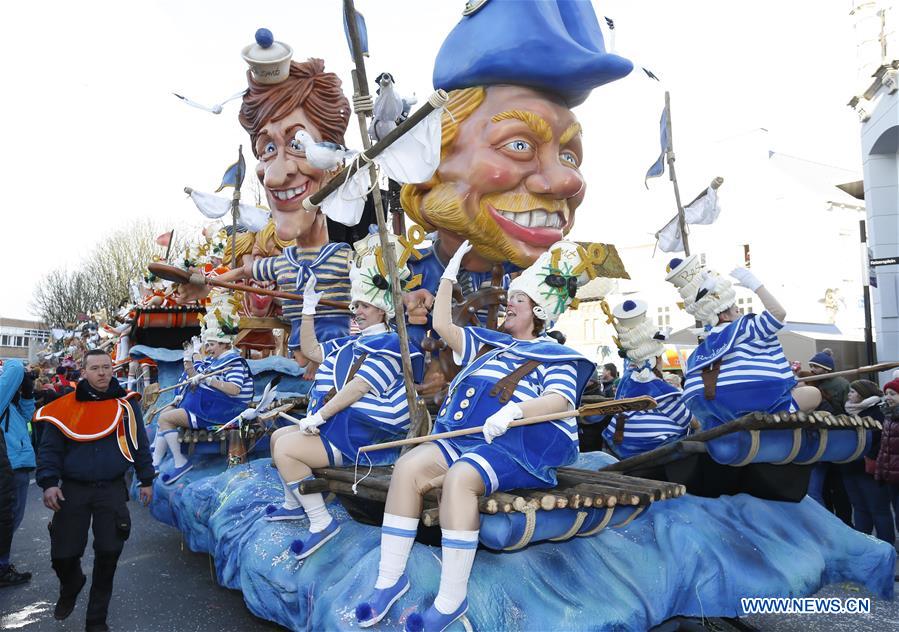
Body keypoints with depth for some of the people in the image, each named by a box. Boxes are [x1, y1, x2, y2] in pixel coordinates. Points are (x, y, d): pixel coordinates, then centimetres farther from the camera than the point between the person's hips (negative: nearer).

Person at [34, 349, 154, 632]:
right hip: (73, 490, 0)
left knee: (108, 555, -1)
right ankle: (71, 586, 40)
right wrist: (48, 483, -11)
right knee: (62, 554, 2)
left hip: (112, 490, 0)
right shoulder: (66, 407, 1)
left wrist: (146, 480, 9)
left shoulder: (126, 403, 3)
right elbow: (49, 448, 2)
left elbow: (140, 444, 9)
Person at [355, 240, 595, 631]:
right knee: (408, 468, -19)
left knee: (459, 479, -35)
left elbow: (561, 400, -11)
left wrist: (514, 410, -29)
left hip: (514, 447, -6)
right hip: (462, 438, 6)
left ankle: (451, 600, -27)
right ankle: (389, 579, -13)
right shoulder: (490, 345, 28)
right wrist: (449, 277, 27)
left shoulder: (553, 356, 8)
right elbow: (443, 326, 28)